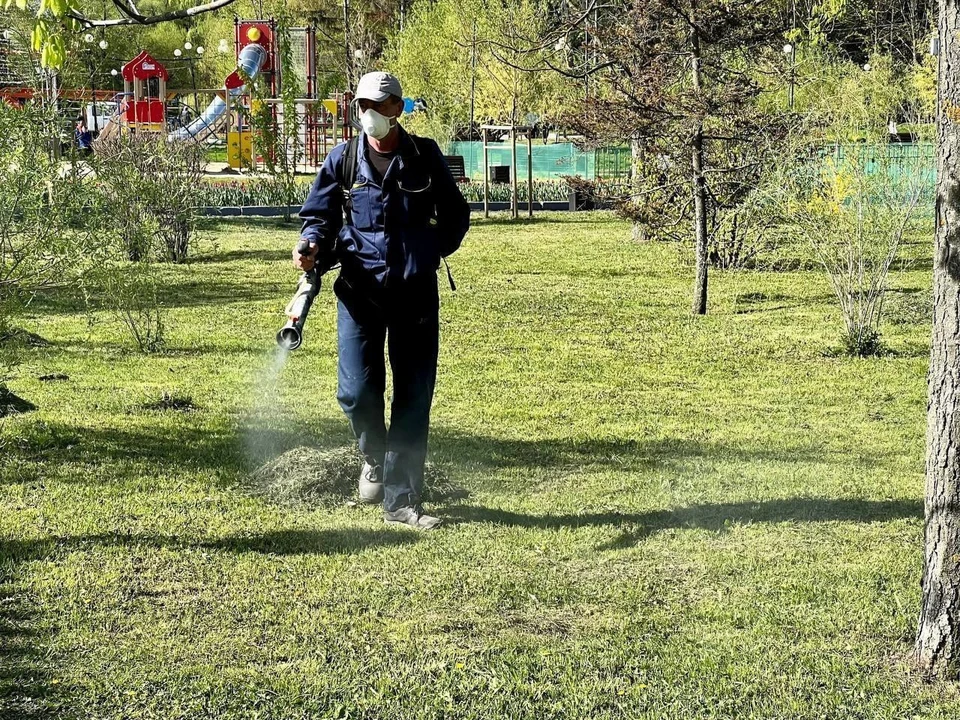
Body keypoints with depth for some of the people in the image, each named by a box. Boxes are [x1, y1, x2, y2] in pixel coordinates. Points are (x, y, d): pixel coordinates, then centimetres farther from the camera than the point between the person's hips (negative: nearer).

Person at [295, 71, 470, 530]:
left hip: (416, 291, 1)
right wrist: (313, 247, -11)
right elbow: (318, 215, 9)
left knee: (413, 398, 1)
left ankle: (401, 502, 8)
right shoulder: (342, 160, 3)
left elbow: (455, 215, 14)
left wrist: (434, 251, 2)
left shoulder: (425, 157, 3)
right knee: (357, 390, -10)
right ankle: (375, 457, 23)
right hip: (360, 290, 0)